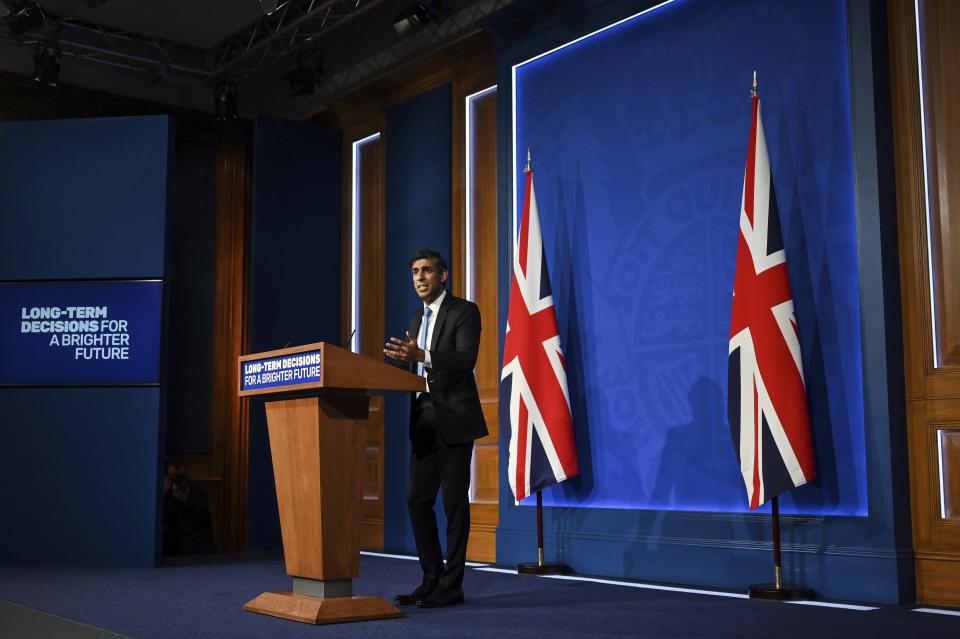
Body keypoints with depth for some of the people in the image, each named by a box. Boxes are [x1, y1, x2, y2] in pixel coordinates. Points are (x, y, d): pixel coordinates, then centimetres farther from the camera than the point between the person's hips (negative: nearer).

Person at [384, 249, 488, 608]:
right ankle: (432, 579, 16)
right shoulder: (417, 318, 18)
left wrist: (422, 356, -32)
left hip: (454, 419, -7)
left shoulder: (464, 311, -5)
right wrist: (402, 359, -1)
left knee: (454, 502, -2)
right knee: (417, 500, 6)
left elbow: (466, 359, -19)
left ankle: (452, 586, 6)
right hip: (423, 420, 7)